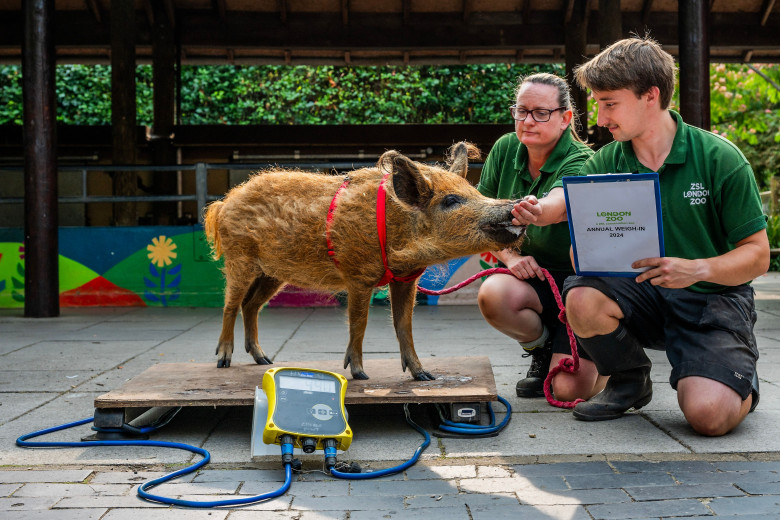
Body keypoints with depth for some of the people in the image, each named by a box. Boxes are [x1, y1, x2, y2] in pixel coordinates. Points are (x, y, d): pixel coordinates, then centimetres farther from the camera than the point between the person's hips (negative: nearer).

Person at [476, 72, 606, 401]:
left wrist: (538, 213, -66)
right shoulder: (505, 149, -2)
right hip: (528, 276, 4)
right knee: (492, 295, -32)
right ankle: (541, 349, 2)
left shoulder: (579, 162, -19)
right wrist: (510, 256, -15)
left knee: (569, 390, -17)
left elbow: (559, 202, -43)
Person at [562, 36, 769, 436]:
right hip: (639, 290, 3)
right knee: (582, 299, -30)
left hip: (714, 296, -3)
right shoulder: (604, 163, 0)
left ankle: (741, 382, 14)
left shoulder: (720, 158, -10)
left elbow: (757, 255, -8)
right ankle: (630, 380, 2)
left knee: (707, 414, -26)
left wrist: (698, 269, -28)